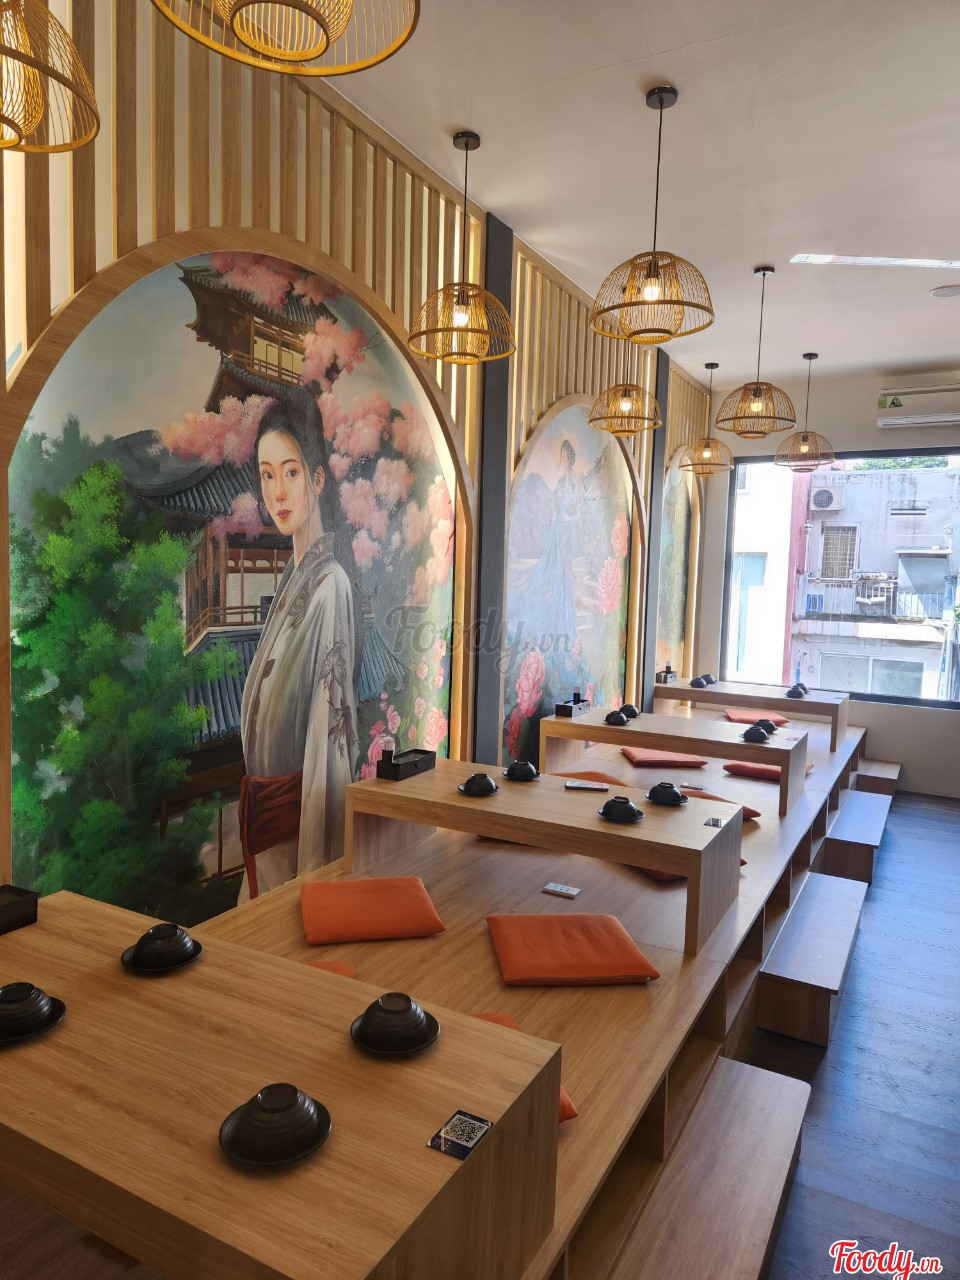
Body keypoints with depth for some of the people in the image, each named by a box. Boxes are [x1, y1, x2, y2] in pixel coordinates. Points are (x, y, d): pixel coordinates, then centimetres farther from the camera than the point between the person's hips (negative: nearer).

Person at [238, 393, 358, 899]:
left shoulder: (330, 585, -19)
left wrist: (315, 866, -19)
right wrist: (253, 809, 16)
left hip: (296, 807, -8)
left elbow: (331, 729, -21)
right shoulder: (293, 576, 8)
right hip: (263, 805, 8)